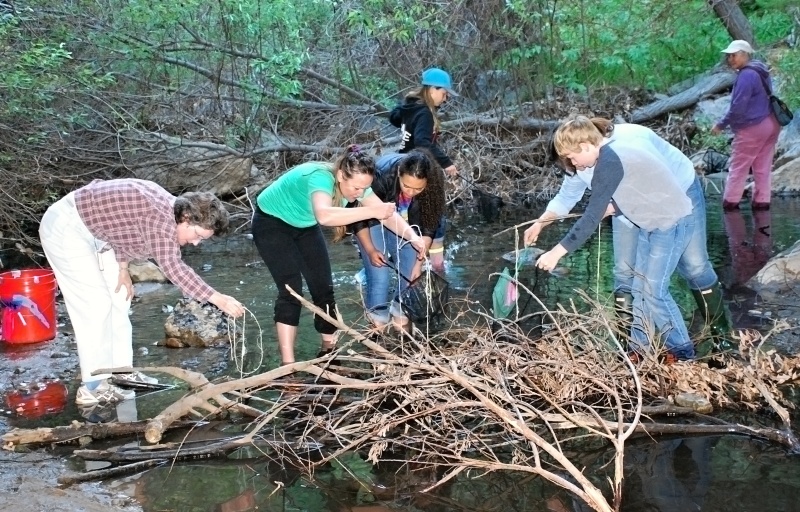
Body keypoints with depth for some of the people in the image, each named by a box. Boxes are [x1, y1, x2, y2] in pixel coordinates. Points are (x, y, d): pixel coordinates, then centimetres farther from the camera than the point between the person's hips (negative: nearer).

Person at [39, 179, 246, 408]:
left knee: (118, 296, 11)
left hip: (92, 229, 10)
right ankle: (93, 387, -8)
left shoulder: (166, 207, 0)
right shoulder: (161, 216, -30)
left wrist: (122, 266, 1)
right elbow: (172, 267, -41)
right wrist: (217, 298, -44)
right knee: (95, 305, -12)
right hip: (65, 228, -10)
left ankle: (120, 369, 20)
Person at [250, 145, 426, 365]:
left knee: (323, 286, 4)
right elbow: (324, 215, -58)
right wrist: (371, 211, -59)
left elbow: (387, 214, -18)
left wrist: (412, 236, -35)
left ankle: (329, 348, 20)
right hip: (272, 223, -7)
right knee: (291, 288, -17)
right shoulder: (320, 177, -39)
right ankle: (288, 364, -15)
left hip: (305, 226, 7)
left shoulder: (355, 183, -17)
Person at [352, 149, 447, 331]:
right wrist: (370, 250, -25)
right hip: (373, 223, -3)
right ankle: (379, 320, 5)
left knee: (412, 274, -6)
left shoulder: (432, 188, -29)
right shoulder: (382, 178, -37)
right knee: (380, 277, -15)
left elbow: (429, 227, -14)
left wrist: (420, 261, -18)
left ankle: (400, 314, 18)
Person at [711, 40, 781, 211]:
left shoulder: (746, 75, -20)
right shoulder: (760, 70, 11)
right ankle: (762, 200, 15)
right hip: (771, 123, 9)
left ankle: (730, 201, 7)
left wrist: (721, 125, -10)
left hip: (752, 127, -9)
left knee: (738, 167, 2)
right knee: (763, 167, 12)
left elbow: (738, 107, -21)